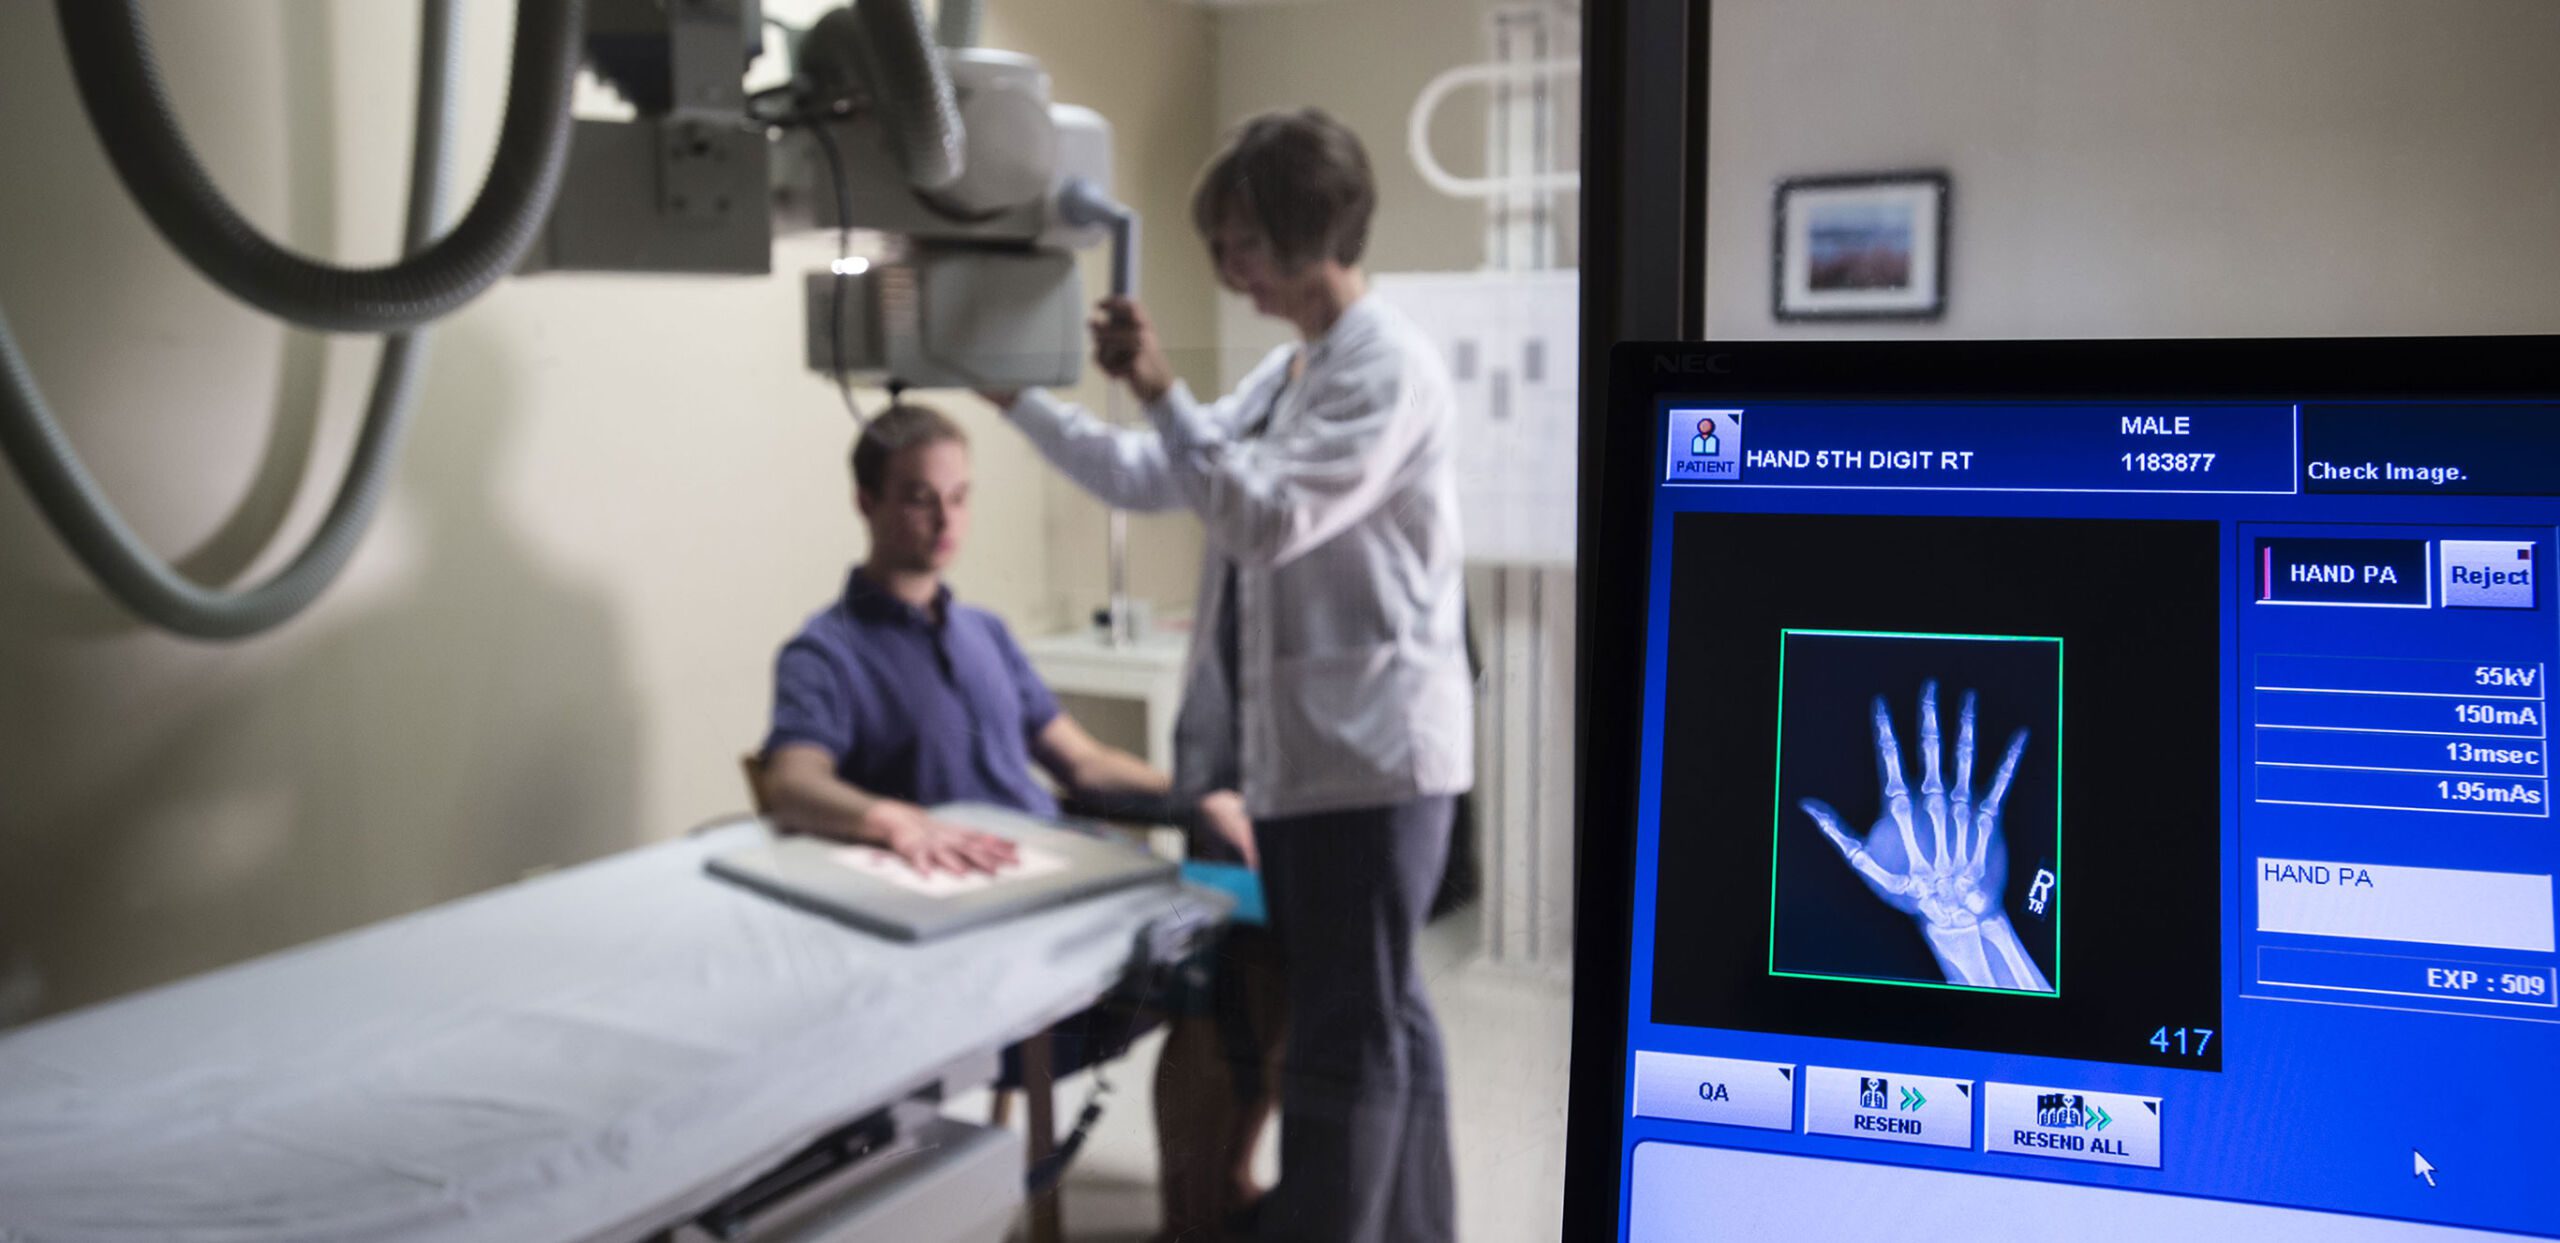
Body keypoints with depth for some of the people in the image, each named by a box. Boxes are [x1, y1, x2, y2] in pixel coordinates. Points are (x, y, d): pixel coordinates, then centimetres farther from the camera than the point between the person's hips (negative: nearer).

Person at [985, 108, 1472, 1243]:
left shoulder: (1392, 367, -12)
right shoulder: (1284, 374, 16)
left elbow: (1268, 521, -20)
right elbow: (1146, 477, 19)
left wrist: (1163, 392, -20)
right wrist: (1015, 397, 14)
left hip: (1367, 750, -9)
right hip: (1299, 749, 9)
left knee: (1346, 1035, -3)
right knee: (1377, 1021, 16)